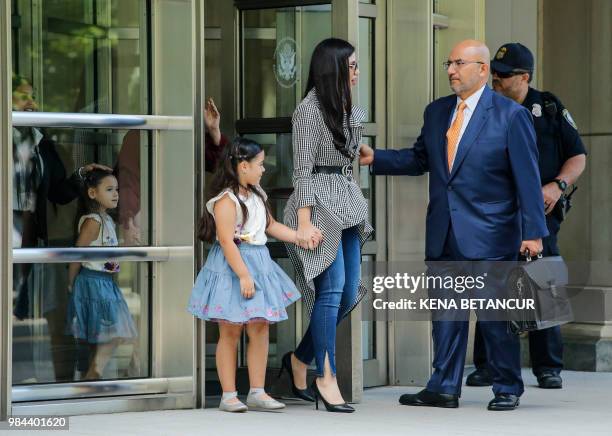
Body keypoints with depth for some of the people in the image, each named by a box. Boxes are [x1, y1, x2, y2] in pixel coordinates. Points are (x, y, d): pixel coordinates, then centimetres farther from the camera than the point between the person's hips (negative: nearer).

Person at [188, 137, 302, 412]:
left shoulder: (256, 195, 12)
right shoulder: (226, 200, -16)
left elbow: (270, 226, 23)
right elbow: (227, 241, -20)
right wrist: (244, 275, -22)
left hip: (259, 264, 8)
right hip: (233, 266, -8)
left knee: (260, 330, 6)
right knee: (231, 333, -1)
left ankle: (257, 393, 12)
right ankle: (228, 395, 4)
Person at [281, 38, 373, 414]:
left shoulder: (349, 110, 12)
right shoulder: (310, 110, -10)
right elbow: (303, 169, -12)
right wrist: (304, 223, -18)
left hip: (348, 205, 8)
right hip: (320, 203, -8)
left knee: (350, 293, 5)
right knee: (332, 290, -9)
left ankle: (301, 360, 20)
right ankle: (326, 377, -3)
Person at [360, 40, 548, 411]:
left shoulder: (511, 115, -6)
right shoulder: (437, 112, 11)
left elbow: (527, 178, -8)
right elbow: (419, 159, 17)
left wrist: (533, 231, -12)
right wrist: (376, 158, 3)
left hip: (490, 234, -6)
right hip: (445, 235, 6)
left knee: (495, 314, 1)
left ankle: (508, 389, 12)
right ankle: (444, 388, 14)